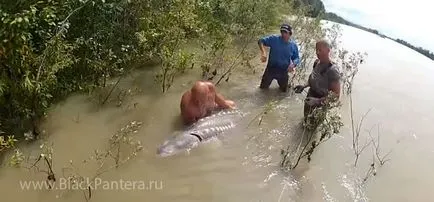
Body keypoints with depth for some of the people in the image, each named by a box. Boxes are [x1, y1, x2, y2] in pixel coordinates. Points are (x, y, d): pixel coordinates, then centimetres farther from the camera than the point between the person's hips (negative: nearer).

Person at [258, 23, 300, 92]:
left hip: (283, 72, 2)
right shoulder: (274, 39, -13)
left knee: (284, 90, 19)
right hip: (271, 69, -1)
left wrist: (293, 64, -19)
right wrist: (263, 52, -30)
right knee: (263, 87, 13)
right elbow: (261, 41, -14)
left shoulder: (293, 46, -5)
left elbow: (297, 58, 3)